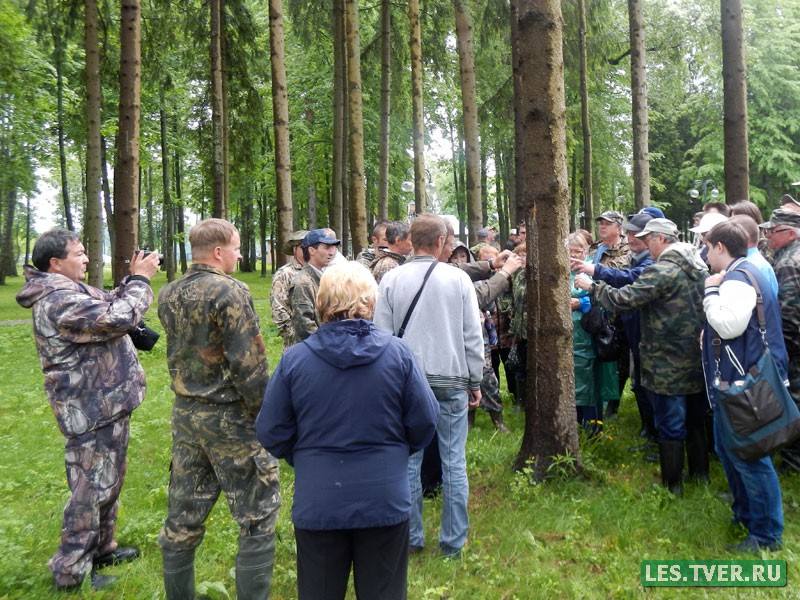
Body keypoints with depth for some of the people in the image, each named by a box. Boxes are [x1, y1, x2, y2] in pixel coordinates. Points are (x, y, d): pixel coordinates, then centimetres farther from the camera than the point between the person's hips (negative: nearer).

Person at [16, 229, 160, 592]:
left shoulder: (72, 290, 10)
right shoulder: (58, 300, -23)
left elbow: (110, 303, 20)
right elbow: (119, 317, -28)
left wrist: (133, 280, 2)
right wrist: (141, 280, -16)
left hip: (104, 403, 11)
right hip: (93, 410, -11)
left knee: (108, 481, 22)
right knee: (91, 489, 1)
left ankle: (101, 548, 38)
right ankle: (70, 572, 16)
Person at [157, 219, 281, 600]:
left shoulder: (168, 294, 6)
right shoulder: (229, 292, -16)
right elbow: (249, 365, -18)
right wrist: (266, 416, -10)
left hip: (185, 412, 8)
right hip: (229, 418, -7)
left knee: (184, 517, 17)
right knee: (257, 518, 5)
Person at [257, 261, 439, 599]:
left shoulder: (294, 359, -11)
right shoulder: (397, 352, -11)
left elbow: (271, 433, -4)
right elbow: (425, 421, -5)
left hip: (317, 505, 0)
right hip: (385, 502, 0)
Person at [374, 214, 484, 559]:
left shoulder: (391, 280, 0)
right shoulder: (458, 279, -2)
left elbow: (382, 335, 2)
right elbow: (473, 336, 1)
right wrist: (475, 381, 10)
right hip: (451, 381, -1)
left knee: (408, 461, 10)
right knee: (454, 462, 7)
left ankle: (411, 538, 21)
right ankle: (453, 542, 16)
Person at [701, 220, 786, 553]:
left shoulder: (737, 278, -18)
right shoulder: (744, 273, 15)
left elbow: (729, 325, -30)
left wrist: (711, 291, -19)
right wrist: (710, 334, 8)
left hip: (743, 382, -11)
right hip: (736, 379, 11)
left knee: (748, 456, -2)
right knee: (729, 448, 21)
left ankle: (766, 534, 9)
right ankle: (745, 512, 35)